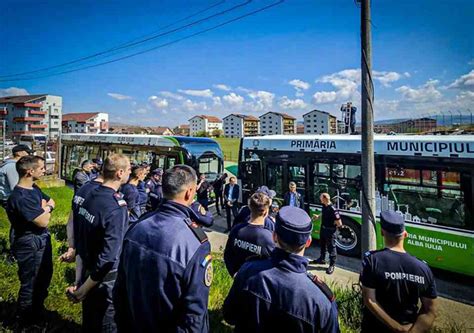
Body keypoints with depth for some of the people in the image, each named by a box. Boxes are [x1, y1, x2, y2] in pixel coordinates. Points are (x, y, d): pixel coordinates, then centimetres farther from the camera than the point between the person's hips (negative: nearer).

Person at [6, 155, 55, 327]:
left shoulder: (34, 189, 3)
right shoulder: (20, 197, -28)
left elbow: (51, 202, 6)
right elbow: (43, 221, -26)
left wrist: (43, 208, -14)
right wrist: (47, 208, -7)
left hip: (42, 240, 9)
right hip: (30, 245, -9)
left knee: (45, 276, 25)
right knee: (30, 284, 11)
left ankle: (38, 309, 47)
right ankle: (27, 318, 34)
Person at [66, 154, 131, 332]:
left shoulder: (89, 196, -4)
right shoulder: (116, 209, -28)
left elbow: (78, 233, 8)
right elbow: (108, 256, -30)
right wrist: (83, 290, -20)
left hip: (87, 268, 7)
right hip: (105, 277, -7)